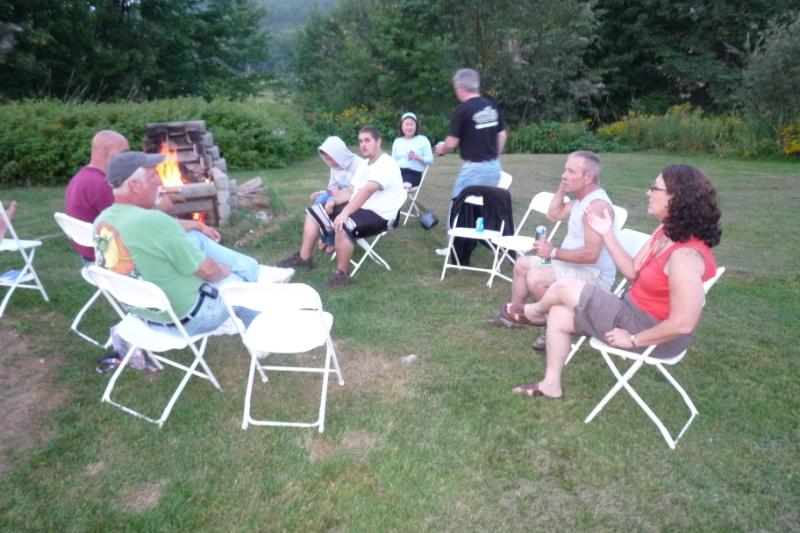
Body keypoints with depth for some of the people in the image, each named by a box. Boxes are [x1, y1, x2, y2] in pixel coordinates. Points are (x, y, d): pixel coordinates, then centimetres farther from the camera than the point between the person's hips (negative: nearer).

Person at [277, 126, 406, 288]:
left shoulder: (386, 165, -18)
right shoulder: (365, 165, 15)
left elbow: (367, 190, -32)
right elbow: (352, 191, 16)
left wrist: (344, 213, -41)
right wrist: (334, 201, -3)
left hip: (378, 215, -10)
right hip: (359, 207, 10)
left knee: (342, 227, -38)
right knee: (313, 212, 9)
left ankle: (341, 274, -20)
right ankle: (303, 258, 13)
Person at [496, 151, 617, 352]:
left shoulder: (597, 205, -27)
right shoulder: (581, 199, 6)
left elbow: (591, 254, -33)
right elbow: (553, 215, 17)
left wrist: (554, 252, -26)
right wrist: (562, 188, 4)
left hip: (593, 276, -11)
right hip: (572, 265, 11)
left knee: (536, 278, -31)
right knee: (522, 264, 16)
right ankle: (515, 313, 23)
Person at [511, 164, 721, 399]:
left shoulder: (684, 256, -31)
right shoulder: (666, 233, 0)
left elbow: (682, 324, -31)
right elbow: (633, 271, 7)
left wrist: (632, 340, -20)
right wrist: (607, 234, 4)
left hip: (651, 332, -9)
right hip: (634, 311, 9)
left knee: (564, 288, -5)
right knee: (559, 315, 8)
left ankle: (535, 312, 32)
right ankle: (551, 385, 21)